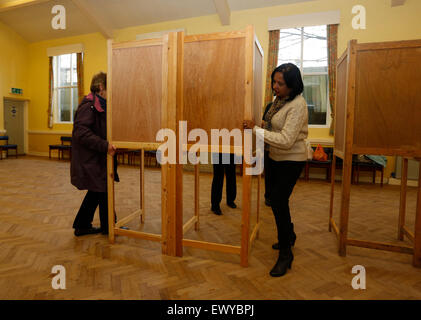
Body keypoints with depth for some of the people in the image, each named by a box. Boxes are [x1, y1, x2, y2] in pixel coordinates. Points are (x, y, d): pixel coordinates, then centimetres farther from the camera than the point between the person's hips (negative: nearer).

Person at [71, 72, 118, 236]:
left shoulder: (101, 106, 14)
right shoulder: (88, 105, -17)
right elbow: (81, 132, -27)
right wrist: (104, 145, -32)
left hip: (95, 160, 10)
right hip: (90, 161, -10)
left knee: (96, 192, 17)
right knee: (104, 192, 2)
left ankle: (82, 226, 30)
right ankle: (108, 227, 20)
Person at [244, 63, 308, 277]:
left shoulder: (297, 105, -22)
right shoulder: (280, 100, 5)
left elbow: (286, 140, -29)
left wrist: (255, 129, -26)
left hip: (291, 161, -9)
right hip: (276, 158, 9)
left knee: (279, 202, -9)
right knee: (275, 199, 17)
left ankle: (285, 254, 8)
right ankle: (289, 235, 41)